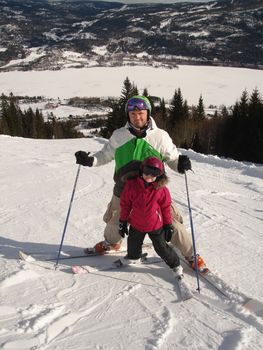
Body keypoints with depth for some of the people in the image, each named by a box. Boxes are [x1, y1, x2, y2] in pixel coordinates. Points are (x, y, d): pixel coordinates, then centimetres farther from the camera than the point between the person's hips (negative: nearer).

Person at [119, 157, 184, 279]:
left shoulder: (161, 189, -17)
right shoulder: (131, 184, -15)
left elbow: (166, 208, -4)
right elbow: (125, 204, -4)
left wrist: (168, 225, 1)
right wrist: (122, 221, 2)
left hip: (156, 225, -2)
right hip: (136, 224, 3)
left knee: (162, 248, 9)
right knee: (133, 246, 23)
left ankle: (175, 265, 32)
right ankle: (133, 257, 57)